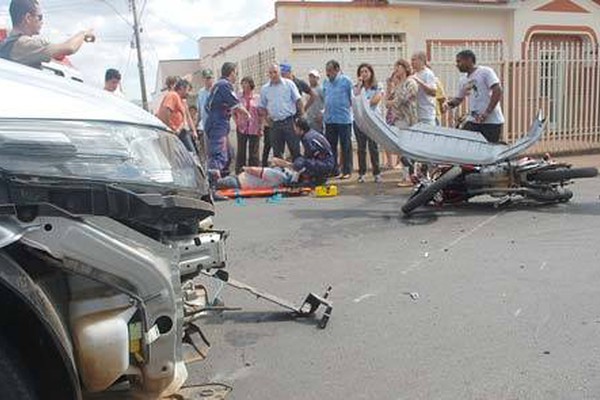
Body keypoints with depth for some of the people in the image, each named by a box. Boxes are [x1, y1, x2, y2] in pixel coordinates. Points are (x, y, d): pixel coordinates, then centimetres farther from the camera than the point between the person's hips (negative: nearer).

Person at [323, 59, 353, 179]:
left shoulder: (346, 81, -6)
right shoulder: (326, 82, 11)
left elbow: (353, 99, -2)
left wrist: (347, 108, -5)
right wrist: (325, 111, 11)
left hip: (344, 119, -6)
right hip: (329, 119, 6)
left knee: (346, 146, 2)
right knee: (330, 146, 9)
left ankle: (347, 171, 8)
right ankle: (333, 169, 19)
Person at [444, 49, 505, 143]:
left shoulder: (485, 71, -5)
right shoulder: (463, 81, 17)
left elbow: (498, 91, -14)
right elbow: (459, 99, 26)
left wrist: (487, 113, -19)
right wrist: (449, 103, 2)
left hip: (491, 121, -7)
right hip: (473, 121, 7)